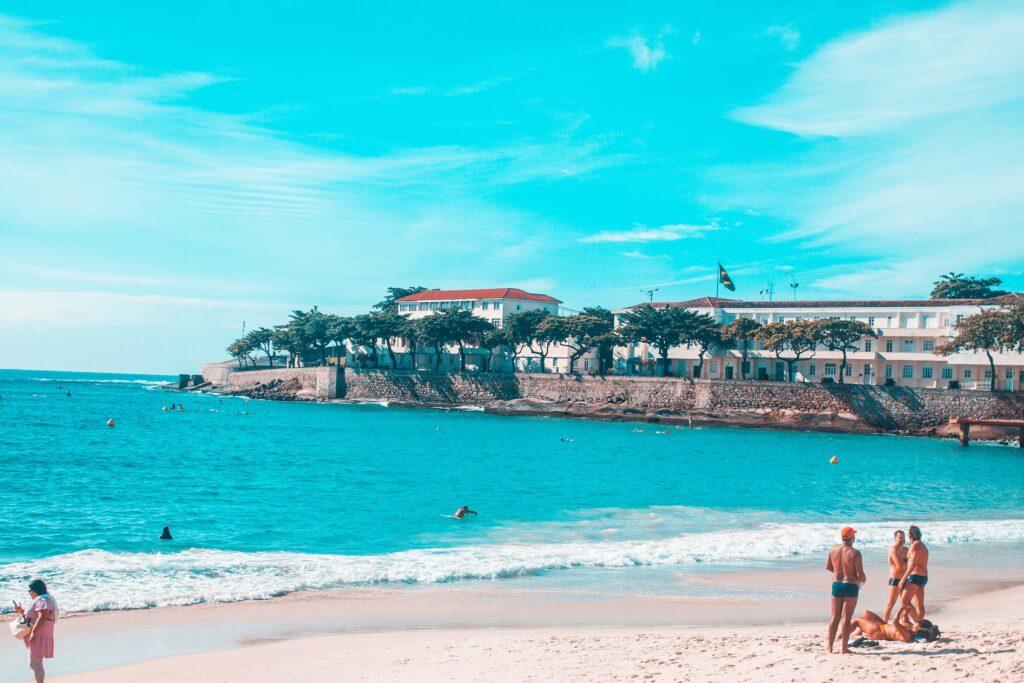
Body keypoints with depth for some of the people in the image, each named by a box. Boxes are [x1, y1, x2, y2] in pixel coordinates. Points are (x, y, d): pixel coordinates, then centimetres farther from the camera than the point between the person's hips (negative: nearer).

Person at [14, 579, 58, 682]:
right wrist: (21, 611, 11)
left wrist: (33, 632, -28)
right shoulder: (39, 600, 21)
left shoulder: (43, 600, -13)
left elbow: (42, 617, -25)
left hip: (39, 636, -12)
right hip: (36, 637, 12)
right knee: (33, 664, 16)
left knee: (35, 664, -15)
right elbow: (31, 615, 28)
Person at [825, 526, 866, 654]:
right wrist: (863, 580, 7)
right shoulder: (855, 553, -15)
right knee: (846, 617, 1)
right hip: (850, 586, -4)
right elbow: (860, 574, -15)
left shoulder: (833, 549, -1)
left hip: (836, 584, 4)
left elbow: (828, 566, 12)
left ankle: (830, 646, 13)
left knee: (835, 617, 12)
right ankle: (844, 648, 2)